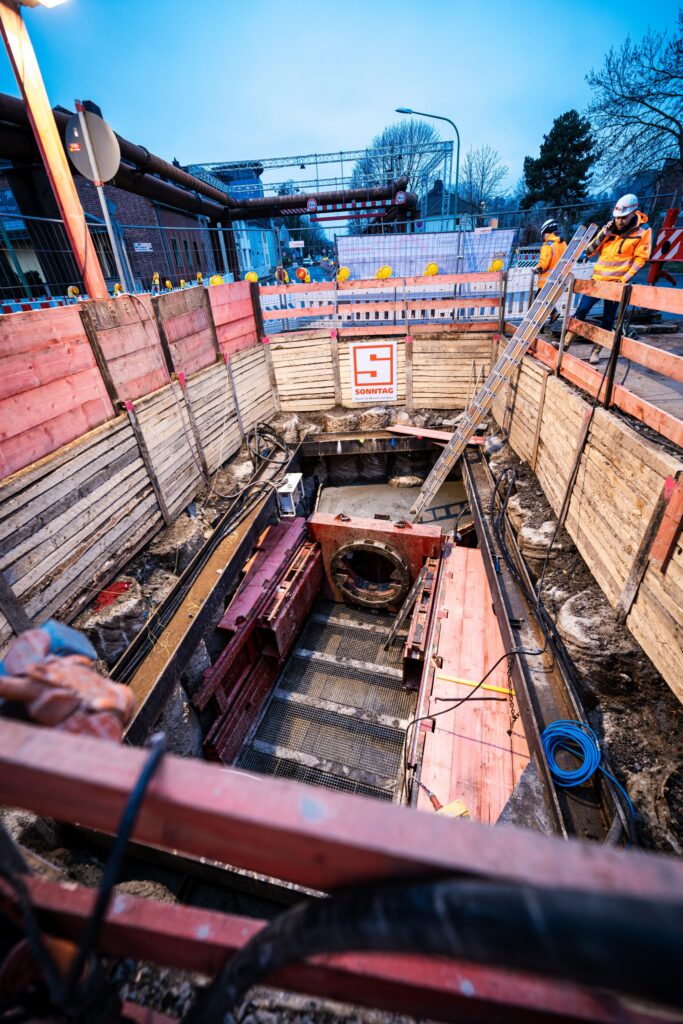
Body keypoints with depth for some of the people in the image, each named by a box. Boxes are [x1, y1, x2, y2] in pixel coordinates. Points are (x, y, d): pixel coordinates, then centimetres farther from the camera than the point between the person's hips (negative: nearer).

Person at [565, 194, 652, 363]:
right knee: (581, 311, -2)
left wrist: (624, 280, -16)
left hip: (616, 283, -3)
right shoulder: (608, 228, 6)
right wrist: (603, 236, -9)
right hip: (597, 279, 3)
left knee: (608, 320, 1)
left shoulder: (643, 231, -5)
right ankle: (566, 343, 5)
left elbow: (640, 259, -7)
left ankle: (596, 351, 7)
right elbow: (589, 252, 4)